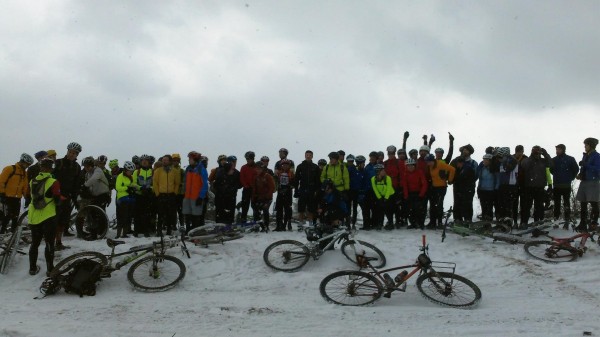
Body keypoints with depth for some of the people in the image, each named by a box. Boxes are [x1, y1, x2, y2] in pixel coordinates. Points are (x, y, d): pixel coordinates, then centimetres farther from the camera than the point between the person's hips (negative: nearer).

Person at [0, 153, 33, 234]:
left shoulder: (24, 173, 14)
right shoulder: (10, 169, -8)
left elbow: (25, 186, 17)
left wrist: (27, 197, 10)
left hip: (17, 198, 7)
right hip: (8, 197, -7)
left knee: (15, 218, 9)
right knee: (7, 216, -12)